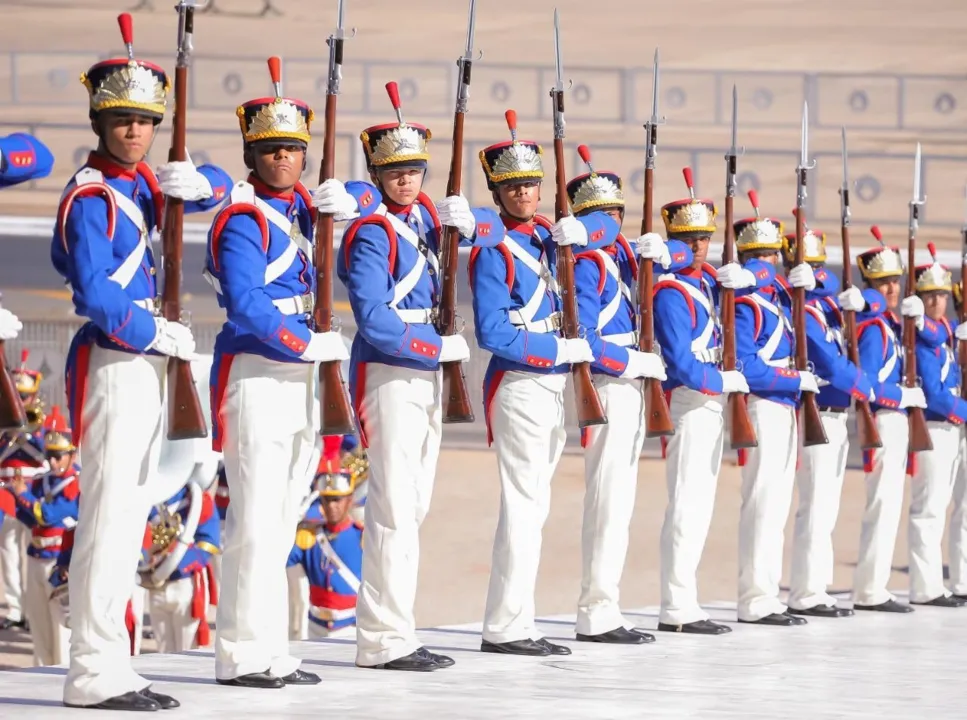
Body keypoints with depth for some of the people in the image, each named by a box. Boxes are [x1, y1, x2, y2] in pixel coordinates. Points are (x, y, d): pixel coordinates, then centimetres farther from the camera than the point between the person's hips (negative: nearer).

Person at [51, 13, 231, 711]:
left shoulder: (143, 184, 13)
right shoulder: (90, 197, -12)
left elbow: (218, 188, 25)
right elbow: (96, 296, -20)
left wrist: (197, 182, 3)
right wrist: (160, 335, -11)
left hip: (147, 364, 10)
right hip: (113, 366, -10)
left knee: (131, 513, 11)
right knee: (109, 514, -10)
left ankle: (110, 666, 16)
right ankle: (95, 673, -9)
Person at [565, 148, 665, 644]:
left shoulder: (618, 255, 15)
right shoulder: (585, 265, -12)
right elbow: (583, 342, -20)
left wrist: (652, 247, 5)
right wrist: (639, 362, -14)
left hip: (629, 390, 10)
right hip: (608, 390, -10)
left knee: (617, 505, 11)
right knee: (608, 504, -11)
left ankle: (602, 612, 14)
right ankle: (597, 616, -10)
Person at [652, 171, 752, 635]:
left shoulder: (703, 278, 12)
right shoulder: (671, 292, -14)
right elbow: (682, 366, -19)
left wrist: (736, 278, 3)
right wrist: (727, 382, -9)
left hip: (711, 402, 10)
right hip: (688, 401, -10)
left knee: (699, 506, 11)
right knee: (687, 505, -11)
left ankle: (683, 603, 15)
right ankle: (678, 610, -12)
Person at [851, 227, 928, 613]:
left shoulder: (889, 323, 14)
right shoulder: (873, 327, -14)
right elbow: (866, 386, -22)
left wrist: (916, 318, 7)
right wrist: (905, 396, -14)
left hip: (895, 422, 10)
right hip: (884, 422, -10)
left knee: (887, 505, 13)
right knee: (883, 504, -9)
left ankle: (872, 588, 19)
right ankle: (870, 591, -7)